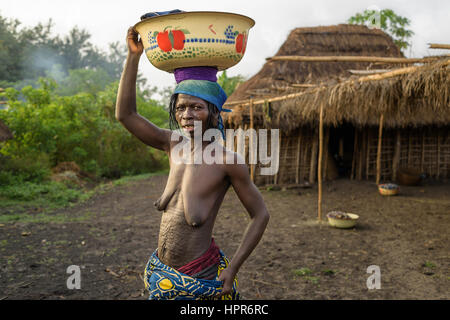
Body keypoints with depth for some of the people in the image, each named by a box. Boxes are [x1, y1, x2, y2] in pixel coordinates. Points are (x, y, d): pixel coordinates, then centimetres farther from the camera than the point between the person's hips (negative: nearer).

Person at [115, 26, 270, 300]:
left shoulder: (229, 160, -17)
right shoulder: (173, 145, -2)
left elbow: (260, 215, -10)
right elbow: (125, 114, -2)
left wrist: (232, 268, -13)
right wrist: (134, 55, -8)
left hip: (202, 278, -5)